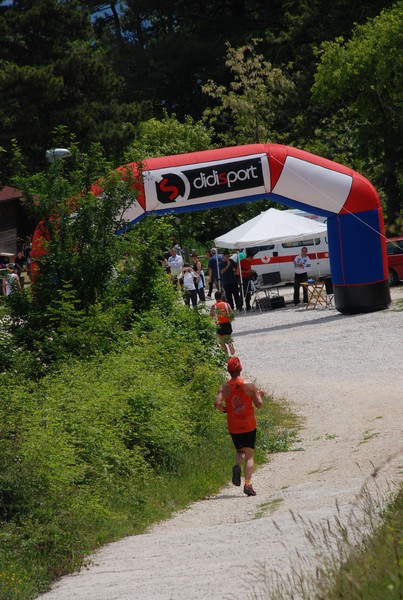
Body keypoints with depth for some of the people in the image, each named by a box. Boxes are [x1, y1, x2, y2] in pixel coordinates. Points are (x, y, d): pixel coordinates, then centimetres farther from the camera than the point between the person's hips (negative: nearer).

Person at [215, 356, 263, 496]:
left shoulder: (224, 388, -4)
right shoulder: (250, 386, -8)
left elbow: (217, 404, -16)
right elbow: (259, 405, -7)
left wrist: (225, 409, 5)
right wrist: (259, 395, 14)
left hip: (233, 428, 2)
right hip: (249, 426, -2)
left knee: (240, 451, 23)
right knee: (249, 456, 3)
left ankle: (237, 465, -10)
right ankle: (248, 484, -10)